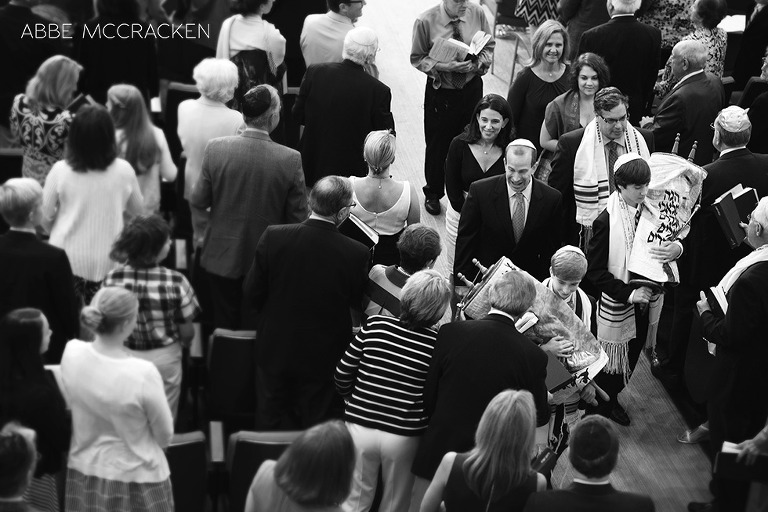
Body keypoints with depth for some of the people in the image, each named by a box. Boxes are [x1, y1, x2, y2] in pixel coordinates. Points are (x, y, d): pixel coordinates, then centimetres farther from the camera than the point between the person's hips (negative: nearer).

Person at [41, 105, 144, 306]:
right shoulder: (123, 170, -9)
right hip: (107, 260, 0)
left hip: (67, 258, 0)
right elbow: (137, 209, 8)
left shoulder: (60, 170, -11)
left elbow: (44, 216, 0)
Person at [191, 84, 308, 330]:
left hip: (223, 257, 1)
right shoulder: (291, 160, -20)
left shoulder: (216, 149, -16)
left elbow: (198, 202, -5)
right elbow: (298, 217, -11)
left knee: (226, 327, 17)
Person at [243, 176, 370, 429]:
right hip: (324, 358, -1)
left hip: (275, 349, 2)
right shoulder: (357, 254, -23)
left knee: (271, 421, 21)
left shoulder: (273, 237, -18)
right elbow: (358, 305, -8)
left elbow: (252, 293, -9)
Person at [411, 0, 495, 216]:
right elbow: (417, 58, -7)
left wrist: (478, 64, -17)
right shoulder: (425, 21, -17)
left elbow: (489, 46, 4)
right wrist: (441, 66, -24)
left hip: (472, 88, 2)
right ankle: (433, 194, 34)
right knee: (437, 145, 12)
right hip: (440, 91, -2)